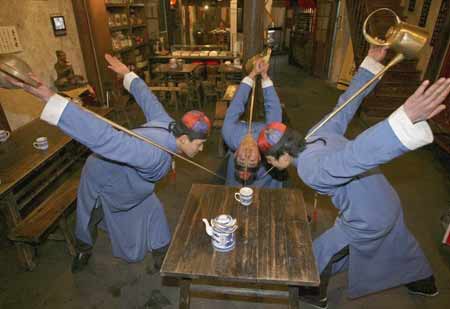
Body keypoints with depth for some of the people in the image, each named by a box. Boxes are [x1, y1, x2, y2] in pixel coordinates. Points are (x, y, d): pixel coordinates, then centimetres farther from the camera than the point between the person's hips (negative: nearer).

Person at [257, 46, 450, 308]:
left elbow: (356, 154, -51)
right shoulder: (320, 133, -11)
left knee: (320, 253, 13)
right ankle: (424, 282, 65)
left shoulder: (309, 168, -35)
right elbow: (346, 104, -3)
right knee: (399, 244, 36)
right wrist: (371, 62, 7)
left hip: (368, 222, -8)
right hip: (388, 202, 8)